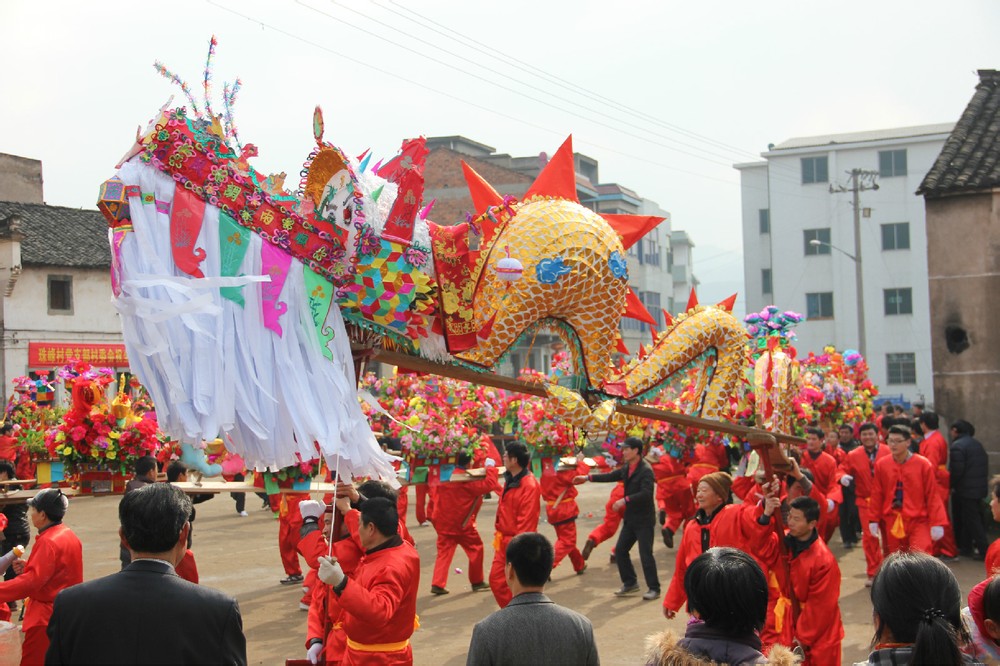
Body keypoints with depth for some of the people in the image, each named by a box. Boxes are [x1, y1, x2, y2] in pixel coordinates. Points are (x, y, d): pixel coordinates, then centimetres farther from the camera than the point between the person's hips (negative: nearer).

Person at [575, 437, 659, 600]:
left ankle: (654, 589, 3)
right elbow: (611, 476, 19)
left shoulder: (646, 470, -18)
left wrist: (625, 500, -31)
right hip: (631, 518, 9)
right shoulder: (627, 468, 9)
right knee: (620, 550, 11)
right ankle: (630, 583, 23)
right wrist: (587, 477, 15)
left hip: (644, 519, -9)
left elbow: (646, 493, -27)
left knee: (645, 554, -7)